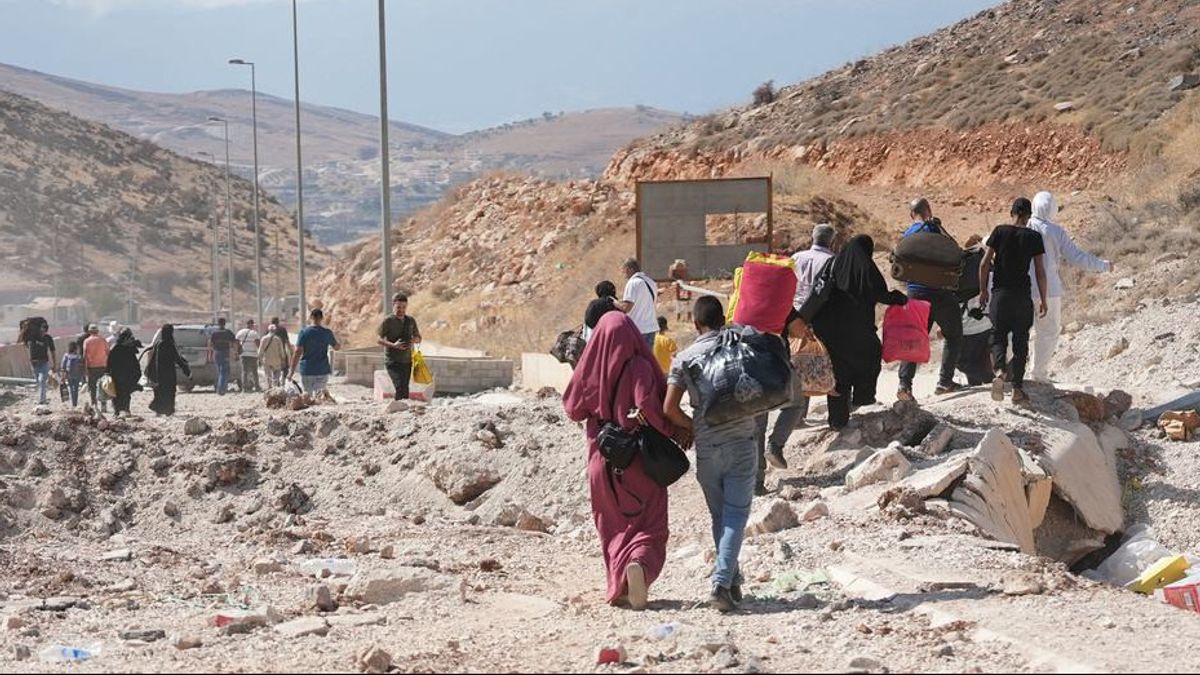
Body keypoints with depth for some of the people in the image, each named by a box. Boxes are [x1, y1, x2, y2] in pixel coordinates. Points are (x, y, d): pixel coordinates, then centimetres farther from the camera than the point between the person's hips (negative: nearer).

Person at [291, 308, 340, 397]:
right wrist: (340, 346, 42)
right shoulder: (327, 333, 0)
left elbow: (297, 352, -10)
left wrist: (292, 371, -6)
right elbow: (337, 347, 18)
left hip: (306, 370, -1)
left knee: (307, 393, 6)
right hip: (322, 370, 1)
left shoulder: (304, 332, -5)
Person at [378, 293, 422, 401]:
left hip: (407, 361, 5)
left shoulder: (411, 321, 11)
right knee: (400, 387, -19)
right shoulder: (388, 322, -4)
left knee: (405, 388, 4)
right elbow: (380, 340, -7)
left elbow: (418, 337, 20)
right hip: (393, 361, -5)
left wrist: (414, 340, -5)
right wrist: (393, 345, -24)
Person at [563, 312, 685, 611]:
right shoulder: (639, 367, -14)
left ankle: (619, 586, 7)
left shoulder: (590, 368, -3)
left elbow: (572, 408, 5)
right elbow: (647, 404, -26)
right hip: (640, 460, -3)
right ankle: (639, 564, -25)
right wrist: (676, 432, -13)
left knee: (614, 529, 16)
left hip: (602, 460, 3)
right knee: (649, 527, 3)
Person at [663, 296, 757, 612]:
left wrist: (693, 428, 11)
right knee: (735, 515, -2)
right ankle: (722, 582, -16)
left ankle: (731, 581, 20)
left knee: (720, 516, 15)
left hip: (706, 449, 1)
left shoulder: (684, 358, 0)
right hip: (742, 443, -1)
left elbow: (669, 408, -5)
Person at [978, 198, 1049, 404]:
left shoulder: (1000, 232, -1)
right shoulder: (1034, 237, -3)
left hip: (1000, 294, 0)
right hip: (1022, 296, 0)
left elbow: (984, 264, -2)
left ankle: (1000, 370, -20)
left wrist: (983, 290, 9)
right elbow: (1040, 271, -4)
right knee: (1021, 341, 9)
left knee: (998, 335, 9)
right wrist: (1043, 300, 5)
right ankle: (1017, 388, 9)